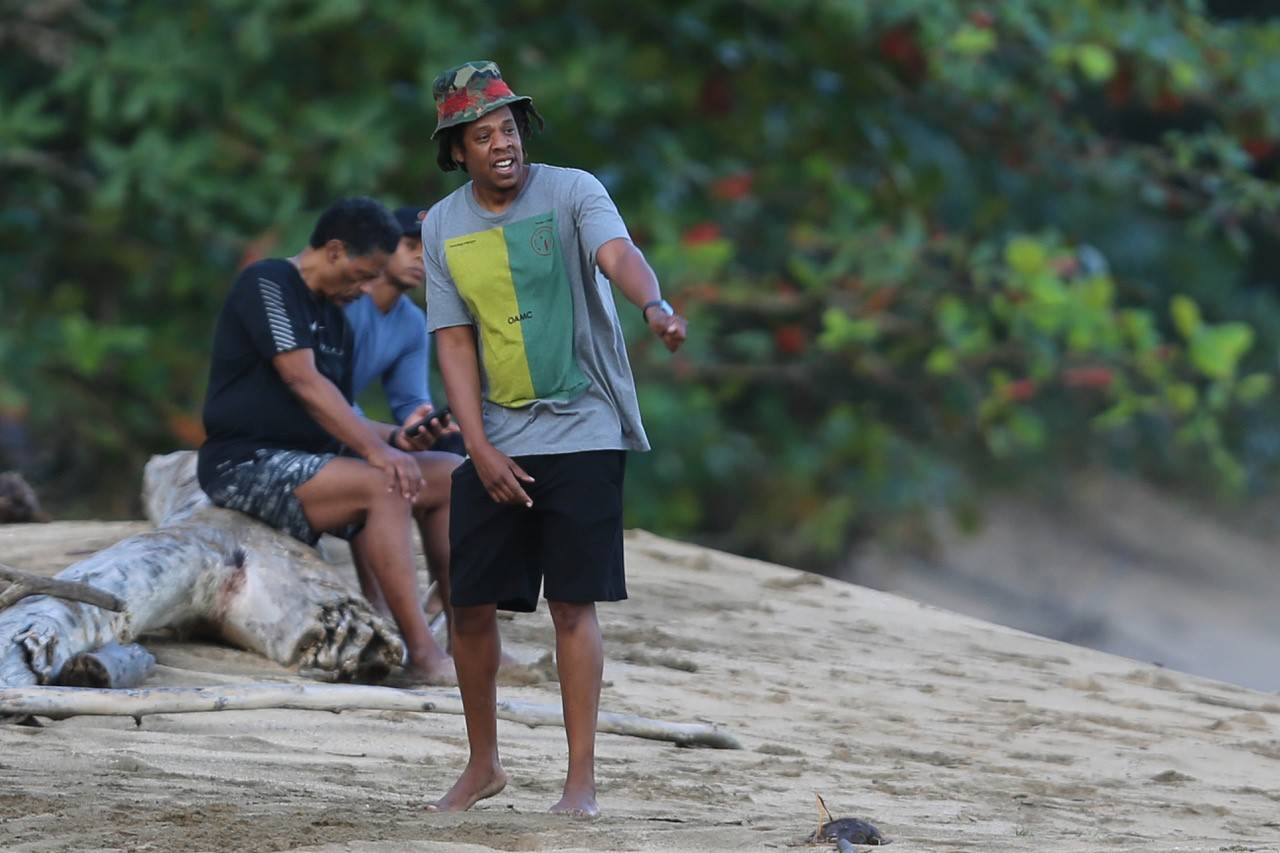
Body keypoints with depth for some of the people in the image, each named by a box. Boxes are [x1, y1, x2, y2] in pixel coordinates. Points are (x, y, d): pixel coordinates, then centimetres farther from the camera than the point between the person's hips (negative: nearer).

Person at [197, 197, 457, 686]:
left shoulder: (334, 320, 19)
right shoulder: (269, 283, -9)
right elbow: (303, 380, -20)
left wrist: (394, 438, 0)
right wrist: (375, 449, -25)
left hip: (309, 461, 9)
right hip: (247, 462, -9)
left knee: (452, 476, 0)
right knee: (385, 486, -30)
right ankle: (422, 655, -34)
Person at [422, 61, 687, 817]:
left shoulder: (571, 192, -7)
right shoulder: (443, 229, 4)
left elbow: (618, 253, -27)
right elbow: (455, 343, 2)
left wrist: (655, 306, -49)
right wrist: (482, 451, -8)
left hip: (582, 434, -3)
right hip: (496, 444, 3)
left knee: (575, 604, -6)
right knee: (472, 606, 4)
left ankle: (583, 776, -1)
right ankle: (484, 765, 23)